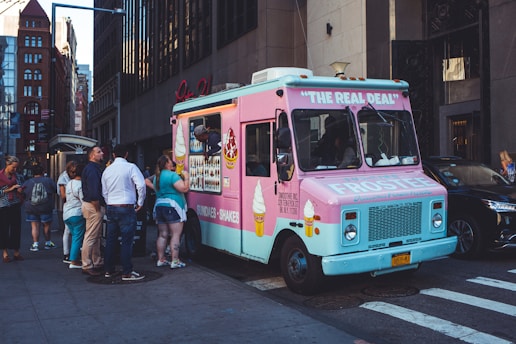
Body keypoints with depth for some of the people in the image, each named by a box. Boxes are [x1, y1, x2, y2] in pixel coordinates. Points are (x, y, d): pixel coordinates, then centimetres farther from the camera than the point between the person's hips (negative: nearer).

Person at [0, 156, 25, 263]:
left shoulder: (17, 176, 9)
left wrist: (20, 190, -2)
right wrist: (9, 189, -14)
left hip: (15, 206, 4)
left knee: (16, 228, 3)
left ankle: (16, 252, 12)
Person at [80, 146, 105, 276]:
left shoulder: (95, 168, 17)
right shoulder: (91, 169, -16)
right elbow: (93, 192, -24)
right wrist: (97, 207, -18)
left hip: (95, 206, 11)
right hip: (93, 206, -11)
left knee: (96, 236, 17)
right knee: (90, 237, -5)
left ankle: (97, 262, 27)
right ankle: (87, 266, 1)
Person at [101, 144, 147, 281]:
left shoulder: (107, 170, 10)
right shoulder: (131, 167, -7)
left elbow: (104, 192, 14)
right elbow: (141, 185, -16)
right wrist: (140, 203, -5)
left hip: (111, 208, 6)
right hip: (126, 208, -6)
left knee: (111, 239, 13)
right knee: (127, 240, -4)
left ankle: (108, 270, 21)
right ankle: (127, 273, -2)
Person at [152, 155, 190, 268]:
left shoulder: (157, 177, 13)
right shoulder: (172, 175, -13)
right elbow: (184, 188, -19)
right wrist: (186, 177, -3)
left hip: (159, 206, 8)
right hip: (172, 207, -8)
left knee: (162, 235, 12)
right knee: (176, 235, -5)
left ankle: (161, 260, 15)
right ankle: (175, 261, -6)